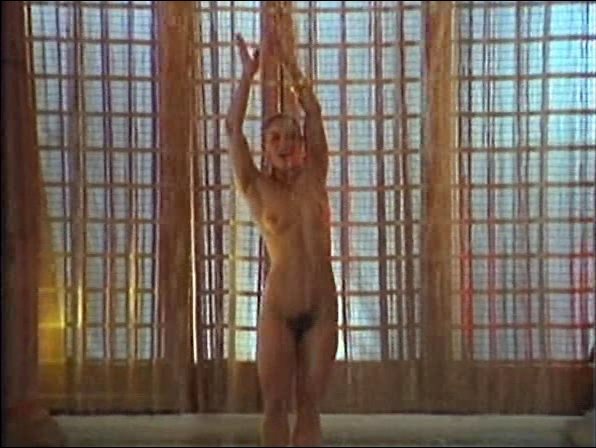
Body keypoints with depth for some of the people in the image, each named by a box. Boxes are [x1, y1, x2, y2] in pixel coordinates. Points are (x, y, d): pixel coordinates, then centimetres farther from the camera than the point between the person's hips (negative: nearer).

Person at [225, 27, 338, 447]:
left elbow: (314, 111, 8)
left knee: (309, 405, 7)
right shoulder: (258, 188, 1)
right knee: (276, 405, 2)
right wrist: (248, 74, 2)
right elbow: (233, 127, -3)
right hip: (278, 309, -2)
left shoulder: (315, 179, 7)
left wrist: (291, 66, 9)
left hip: (322, 307, 2)